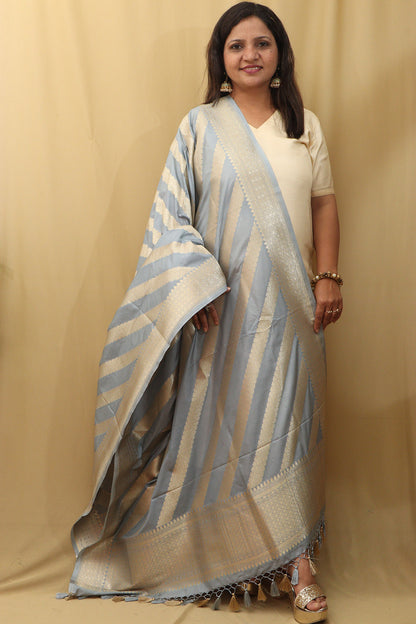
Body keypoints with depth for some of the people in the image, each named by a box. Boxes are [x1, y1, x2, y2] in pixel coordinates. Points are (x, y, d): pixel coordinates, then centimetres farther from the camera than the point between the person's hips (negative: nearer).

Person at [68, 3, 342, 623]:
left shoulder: (303, 125, 9)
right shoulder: (201, 126, 1)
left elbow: (324, 203, 9)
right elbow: (171, 211, -3)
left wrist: (329, 277, 1)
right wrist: (196, 285, -13)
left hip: (289, 303, 2)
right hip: (226, 303, -2)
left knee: (287, 424, 4)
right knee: (221, 422, 3)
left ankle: (295, 561, 11)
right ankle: (225, 555, 20)